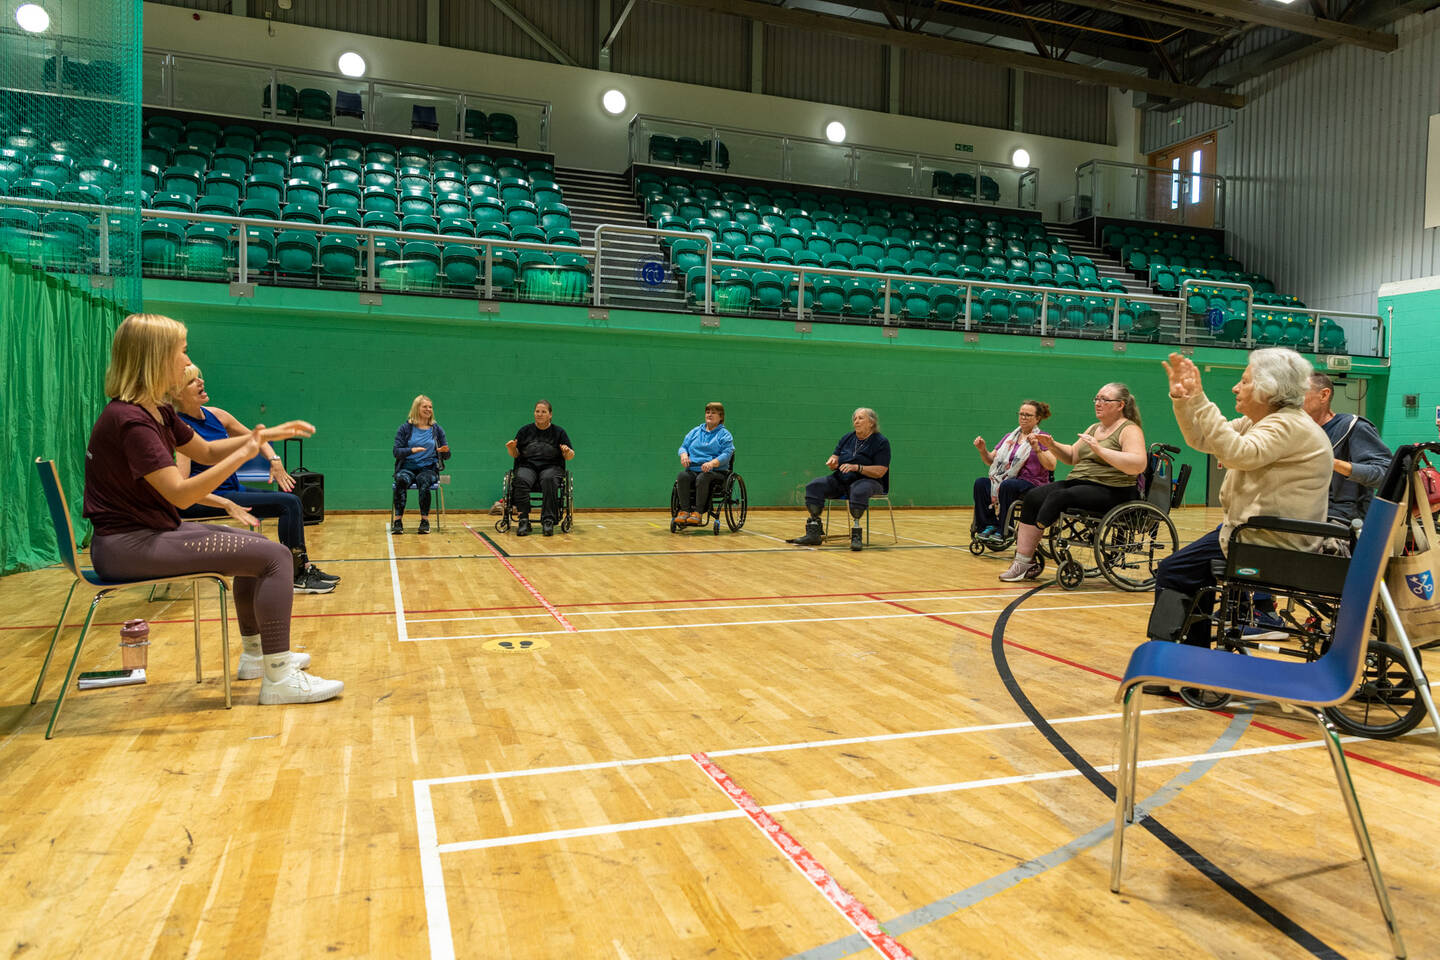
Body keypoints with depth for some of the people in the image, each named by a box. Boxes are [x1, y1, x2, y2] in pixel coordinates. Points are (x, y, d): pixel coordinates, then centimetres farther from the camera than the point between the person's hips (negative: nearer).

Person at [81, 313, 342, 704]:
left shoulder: (158, 411, 9)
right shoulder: (129, 420, -22)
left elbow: (206, 452, 22)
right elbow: (180, 493, -27)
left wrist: (266, 435, 12)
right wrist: (243, 454, -21)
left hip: (152, 531, 11)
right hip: (128, 544, -11)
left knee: (256, 547, 23)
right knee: (274, 556, -17)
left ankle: (255, 655, 32)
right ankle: (279, 679, -13)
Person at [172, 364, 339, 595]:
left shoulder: (216, 415, 7)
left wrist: (274, 461, 5)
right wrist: (227, 504, -32)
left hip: (232, 490, 9)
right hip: (206, 500, -9)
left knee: (291, 501, 4)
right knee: (288, 503, -16)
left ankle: (304, 568, 7)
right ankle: (297, 576, -11)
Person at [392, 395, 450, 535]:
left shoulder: (437, 429, 10)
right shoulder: (405, 428, 7)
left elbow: (446, 456, 10)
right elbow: (396, 452, -1)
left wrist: (445, 451, -14)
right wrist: (412, 450, -19)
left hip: (428, 468, 0)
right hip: (407, 467, 0)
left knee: (423, 481, -35)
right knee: (402, 480, -34)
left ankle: (425, 520, -29)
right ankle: (398, 520, -32)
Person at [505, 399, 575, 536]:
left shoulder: (559, 431, 11)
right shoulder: (525, 431, 15)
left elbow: (570, 457, 7)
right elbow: (516, 454, 14)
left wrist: (568, 452, -16)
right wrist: (512, 448, -9)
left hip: (551, 467, -1)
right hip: (527, 466, 1)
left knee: (549, 480, -36)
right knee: (520, 480, -33)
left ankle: (548, 520, -38)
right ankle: (523, 521, -34)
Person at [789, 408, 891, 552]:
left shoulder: (881, 442, -4)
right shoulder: (847, 438, 14)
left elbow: (880, 471, -13)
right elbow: (835, 459, 14)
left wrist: (857, 467, -24)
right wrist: (832, 462, -11)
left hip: (868, 481, -6)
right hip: (841, 480, 6)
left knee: (859, 491, -42)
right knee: (814, 486, -17)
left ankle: (856, 534, -36)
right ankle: (814, 532, -23)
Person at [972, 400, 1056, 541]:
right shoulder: (1010, 437, 19)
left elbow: (1051, 466, -12)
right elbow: (991, 460, 16)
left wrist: (1037, 449, -23)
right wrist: (983, 450, -3)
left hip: (1033, 483, -5)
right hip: (1007, 479, 5)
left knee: (1007, 485, -35)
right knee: (980, 483, -21)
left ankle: (1003, 531, -25)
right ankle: (988, 525, -18)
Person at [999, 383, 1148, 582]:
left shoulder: (1130, 430, -4)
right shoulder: (1094, 428, 22)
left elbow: (1138, 465, -20)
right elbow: (1072, 456, 27)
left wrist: (1100, 450, -25)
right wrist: (1052, 445, 8)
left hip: (1109, 491, -8)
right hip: (1077, 483, 8)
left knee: (1059, 497, -31)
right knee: (1033, 497, -15)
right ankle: (1024, 563, -21)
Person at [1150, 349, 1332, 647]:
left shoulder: (1289, 426, -18)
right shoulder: (1255, 423, 14)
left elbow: (1238, 453, -34)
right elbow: (1200, 439, 13)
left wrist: (1200, 401, -33)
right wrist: (1182, 397, -2)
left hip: (1273, 544, -11)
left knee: (1172, 573, -11)